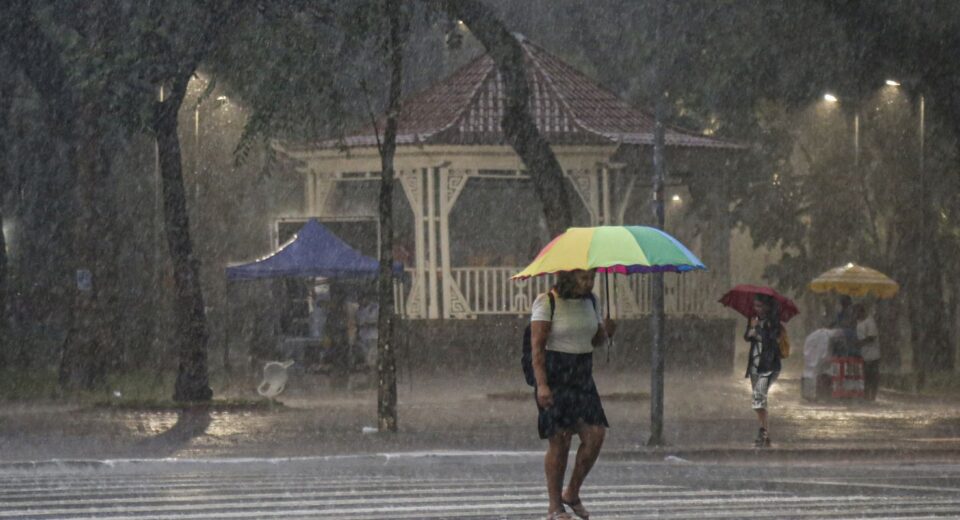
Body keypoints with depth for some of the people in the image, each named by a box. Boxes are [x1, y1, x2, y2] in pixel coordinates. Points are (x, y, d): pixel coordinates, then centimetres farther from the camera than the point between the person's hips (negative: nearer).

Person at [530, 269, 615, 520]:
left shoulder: (590, 301, 9)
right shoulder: (546, 302, -10)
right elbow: (537, 346, -13)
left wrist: (606, 332, -5)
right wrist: (541, 384, -21)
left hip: (583, 377, 6)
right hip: (555, 377, -6)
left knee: (595, 435, -6)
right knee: (559, 441, -5)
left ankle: (572, 493, 12)